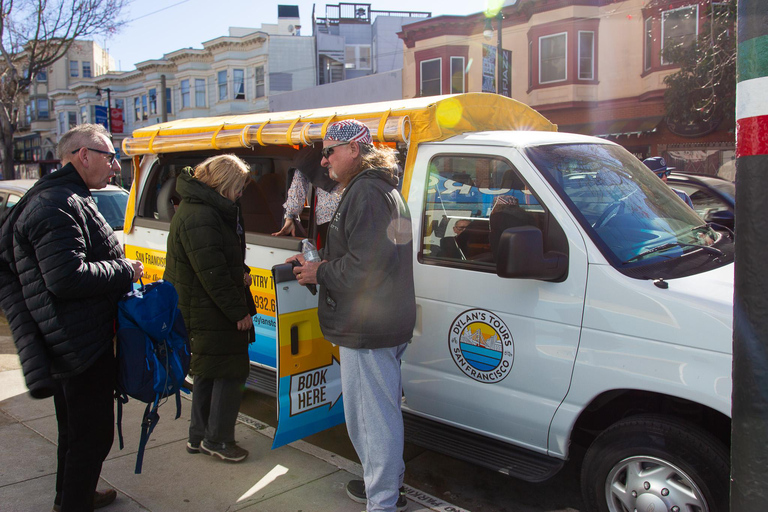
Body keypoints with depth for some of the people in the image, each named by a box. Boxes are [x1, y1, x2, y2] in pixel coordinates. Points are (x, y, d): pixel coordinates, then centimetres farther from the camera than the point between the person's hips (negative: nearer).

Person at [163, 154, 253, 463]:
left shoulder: (206, 209, 12)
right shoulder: (201, 218, -23)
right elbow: (213, 273, -25)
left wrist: (238, 276, 6)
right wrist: (239, 311, -19)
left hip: (200, 309, 11)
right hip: (210, 313, -11)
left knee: (209, 373, 19)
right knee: (230, 372, 0)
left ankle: (199, 437, 30)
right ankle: (217, 440, 12)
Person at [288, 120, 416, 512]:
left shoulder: (366, 193, -16)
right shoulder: (383, 190, 20)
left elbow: (367, 263, -24)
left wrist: (321, 273, -10)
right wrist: (318, 264, 14)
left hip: (365, 330, -11)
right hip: (387, 325, 11)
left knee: (371, 416, -2)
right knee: (383, 410, 21)